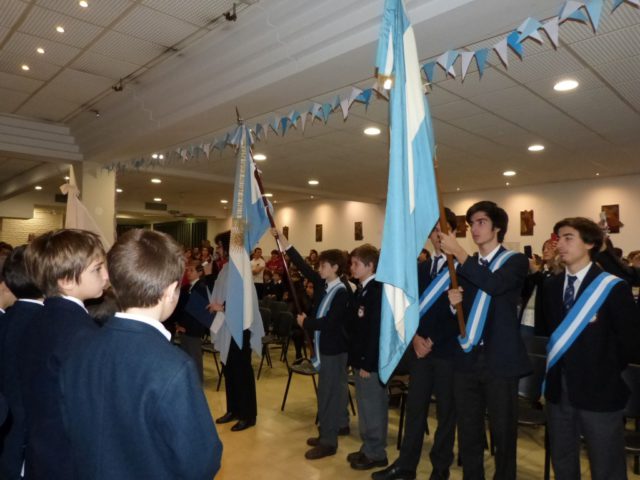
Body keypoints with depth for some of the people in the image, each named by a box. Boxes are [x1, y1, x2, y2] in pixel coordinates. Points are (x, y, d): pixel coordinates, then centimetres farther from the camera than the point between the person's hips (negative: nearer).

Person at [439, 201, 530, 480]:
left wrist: (458, 252, -24)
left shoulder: (515, 261, -1)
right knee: (468, 433, 13)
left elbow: (493, 284, -24)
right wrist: (453, 301, -9)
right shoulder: (466, 265, 12)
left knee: (503, 433, 8)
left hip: (500, 359, -4)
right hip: (467, 358, 4)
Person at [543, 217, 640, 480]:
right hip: (559, 390, 5)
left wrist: (607, 371, -3)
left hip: (598, 391, -5)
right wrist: (558, 366, 0)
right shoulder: (551, 286, 5)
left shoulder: (613, 287, -12)